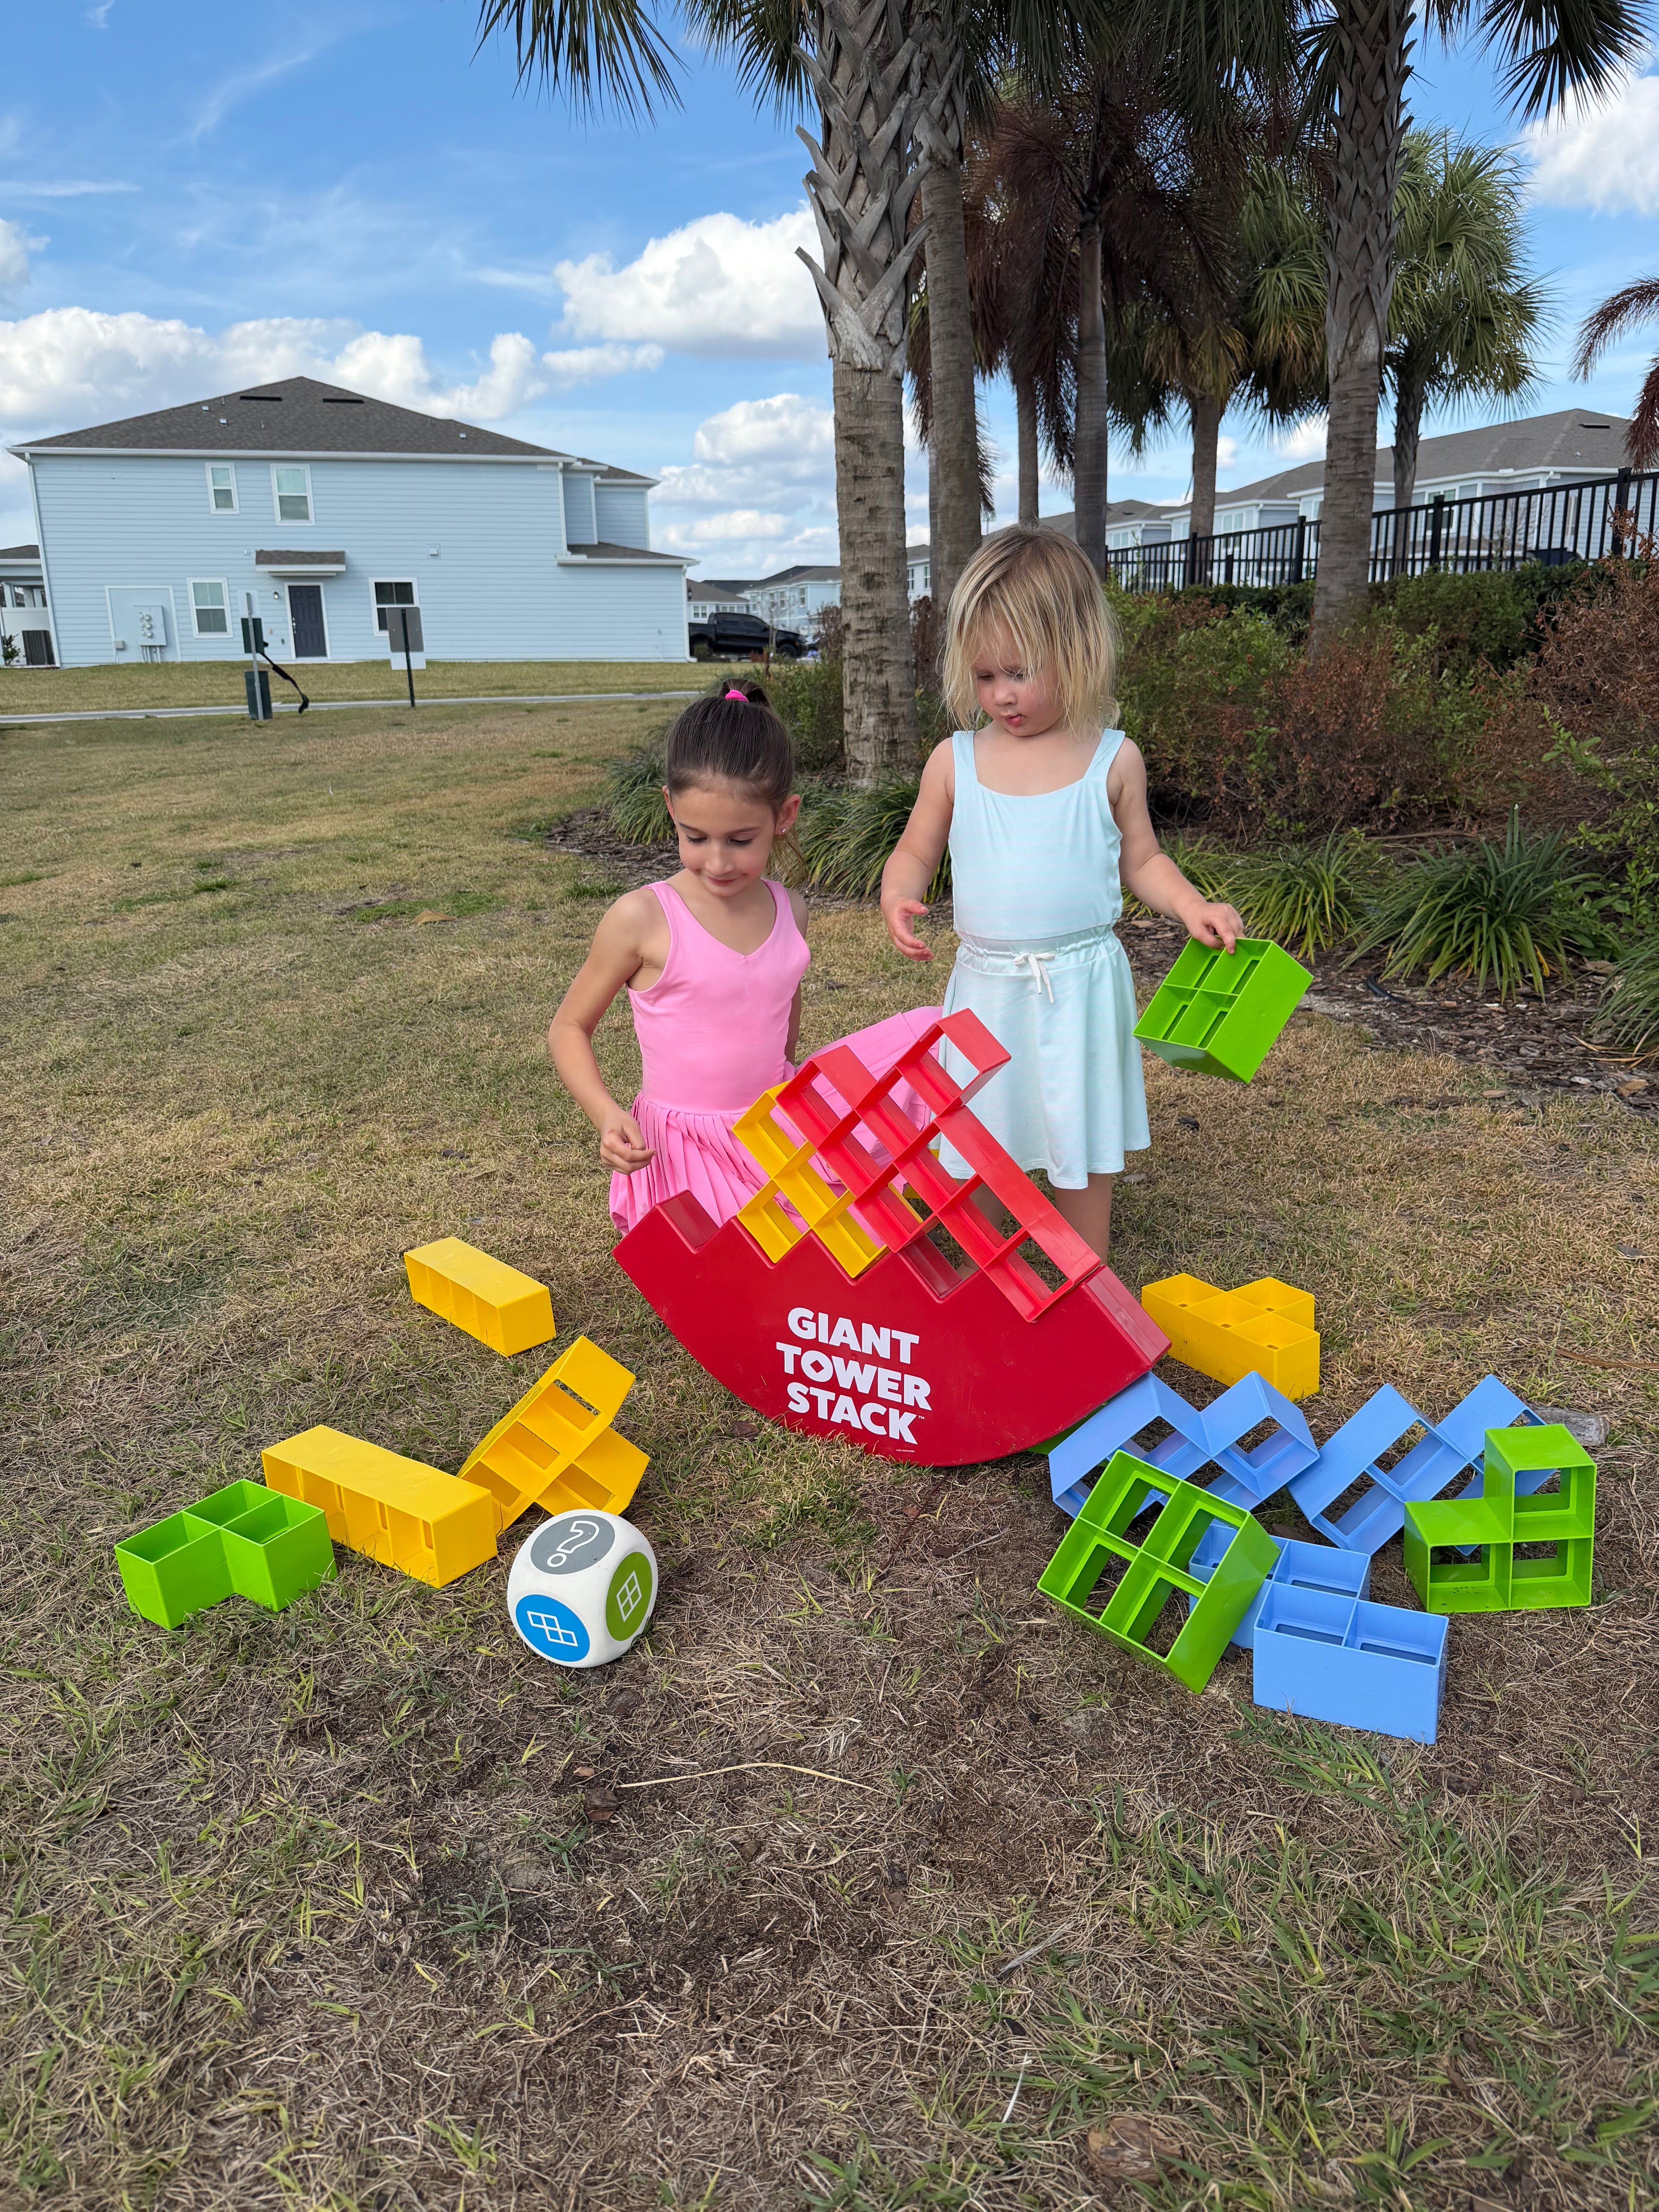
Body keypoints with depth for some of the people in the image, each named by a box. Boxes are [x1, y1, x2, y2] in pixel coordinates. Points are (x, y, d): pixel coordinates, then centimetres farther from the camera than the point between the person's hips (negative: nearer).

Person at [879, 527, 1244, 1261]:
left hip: (1080, 985, -1)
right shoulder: (955, 761, 0)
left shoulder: (1113, 761, -2)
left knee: (1083, 1147, 10)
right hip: (987, 982, 1)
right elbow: (916, 852, 9)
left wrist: (1192, 907, -8)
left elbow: (1139, 860, 9)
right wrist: (898, 898, -13)